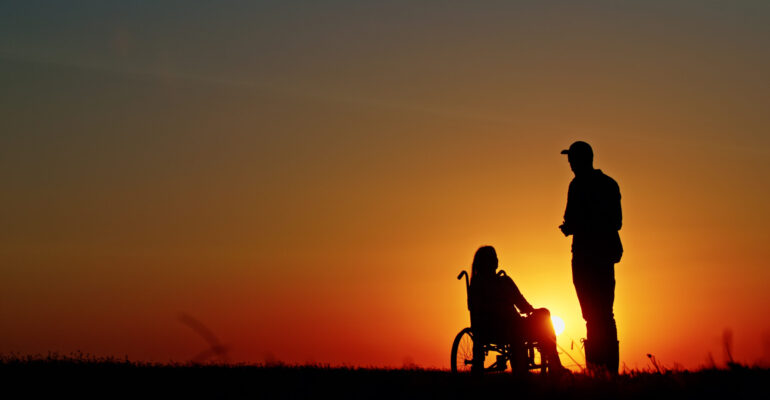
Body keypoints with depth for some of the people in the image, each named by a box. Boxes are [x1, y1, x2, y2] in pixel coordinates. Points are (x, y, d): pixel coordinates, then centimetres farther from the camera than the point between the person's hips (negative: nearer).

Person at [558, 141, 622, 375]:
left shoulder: (579, 185, -9)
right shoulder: (609, 184, 12)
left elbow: (574, 220, -17)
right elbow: (617, 221, 15)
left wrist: (567, 228, 6)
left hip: (586, 255, -7)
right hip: (607, 253, 7)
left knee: (593, 315, -6)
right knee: (605, 314, 12)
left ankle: (596, 367, -9)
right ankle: (611, 367, 11)